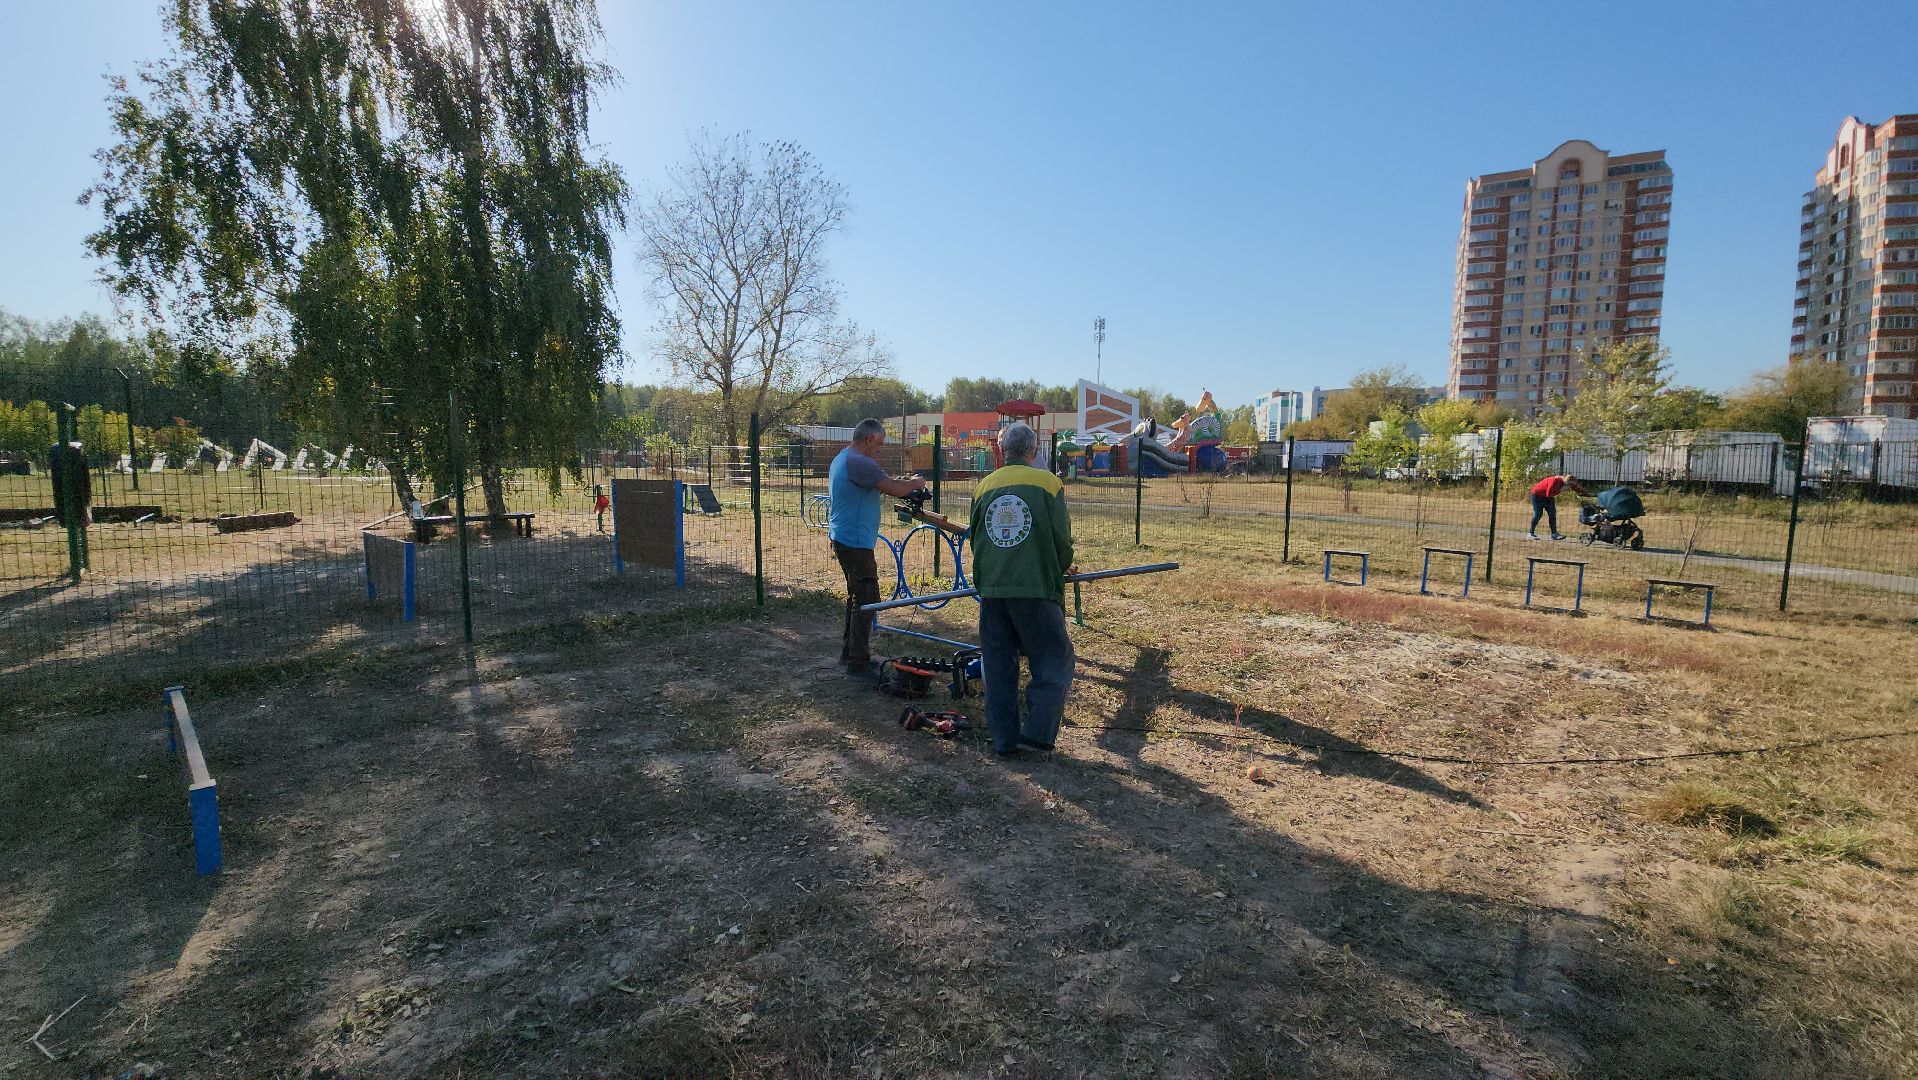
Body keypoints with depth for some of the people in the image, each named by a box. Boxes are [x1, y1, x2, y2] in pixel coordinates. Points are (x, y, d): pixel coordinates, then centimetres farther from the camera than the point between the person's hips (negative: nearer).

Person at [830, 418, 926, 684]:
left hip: (844, 539, 11)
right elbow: (895, 489, -25)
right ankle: (858, 664, -4)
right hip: (855, 542, -11)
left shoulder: (842, 459, 15)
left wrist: (902, 485, 12)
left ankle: (849, 652, 30)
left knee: (857, 596, 20)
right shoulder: (858, 462, -19)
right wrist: (915, 483, -4)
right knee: (867, 599, -8)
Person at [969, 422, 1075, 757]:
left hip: (991, 589, 4)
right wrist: (1062, 568, 17)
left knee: (998, 666, 12)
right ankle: (1037, 731, 2)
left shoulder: (985, 486, 9)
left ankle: (1003, 739, 16)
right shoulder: (1047, 482, -2)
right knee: (1055, 661, 9)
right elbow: (1062, 537, -3)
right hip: (1036, 590, -4)